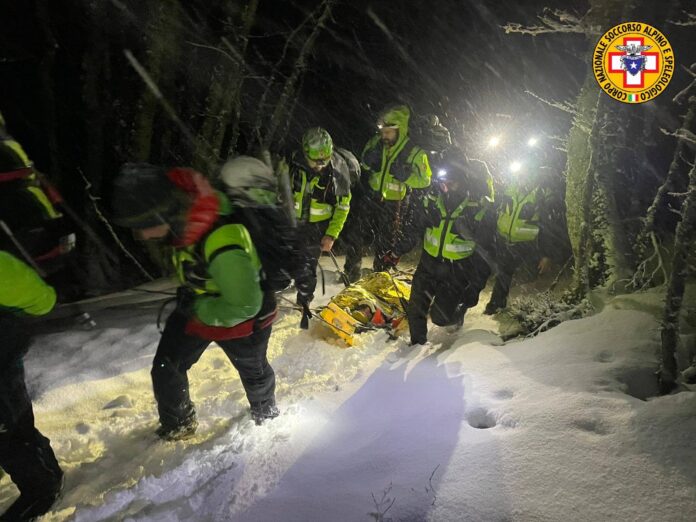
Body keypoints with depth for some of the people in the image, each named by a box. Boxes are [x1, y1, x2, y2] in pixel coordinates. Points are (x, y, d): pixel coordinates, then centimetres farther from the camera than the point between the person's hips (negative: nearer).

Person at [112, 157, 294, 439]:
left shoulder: (223, 245, -45)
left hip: (239, 318, -6)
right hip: (196, 306, 6)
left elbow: (243, 306, -32)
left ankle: (266, 414, 56)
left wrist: (196, 309, -20)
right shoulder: (184, 194, -23)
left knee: (254, 372, 23)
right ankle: (178, 425, 44)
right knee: (165, 370, 15)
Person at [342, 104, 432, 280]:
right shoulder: (376, 142, -3)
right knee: (355, 239, 8)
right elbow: (363, 165, 12)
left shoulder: (415, 151, -15)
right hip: (370, 199, 3)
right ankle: (351, 273, 30)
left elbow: (425, 180, -11)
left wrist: (405, 174, -27)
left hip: (394, 208, -3)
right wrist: (367, 160, -12)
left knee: (385, 247, 11)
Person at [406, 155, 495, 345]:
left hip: (458, 271, -3)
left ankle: (459, 310, 26)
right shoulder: (433, 199, -6)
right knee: (415, 310, 4)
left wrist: (476, 287, -11)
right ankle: (417, 343, 32)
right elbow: (416, 229, 11)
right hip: (429, 263, 4)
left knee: (440, 317, -9)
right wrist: (397, 251, 5)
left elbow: (484, 252, -10)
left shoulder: (480, 208, -16)